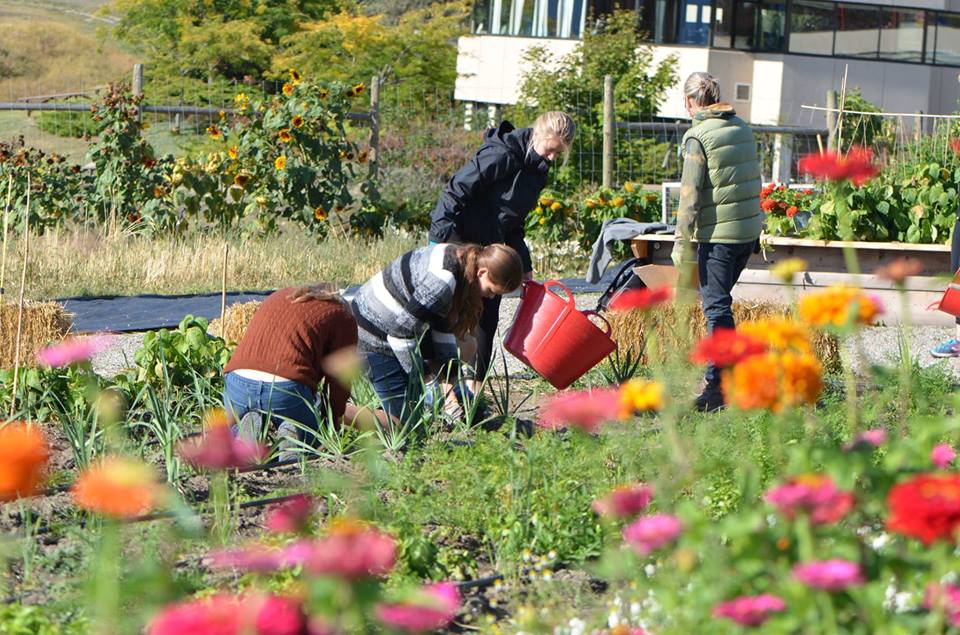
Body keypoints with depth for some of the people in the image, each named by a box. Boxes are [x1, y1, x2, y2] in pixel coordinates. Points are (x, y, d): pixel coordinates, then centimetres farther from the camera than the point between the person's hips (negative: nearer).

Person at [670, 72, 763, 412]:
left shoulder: (699, 136, -11)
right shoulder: (742, 128, 11)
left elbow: (691, 195, -13)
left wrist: (683, 244, -10)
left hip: (718, 234, -7)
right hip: (750, 230, 7)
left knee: (716, 307, -5)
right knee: (718, 301, 19)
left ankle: (719, 387, -7)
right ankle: (718, 375, 25)